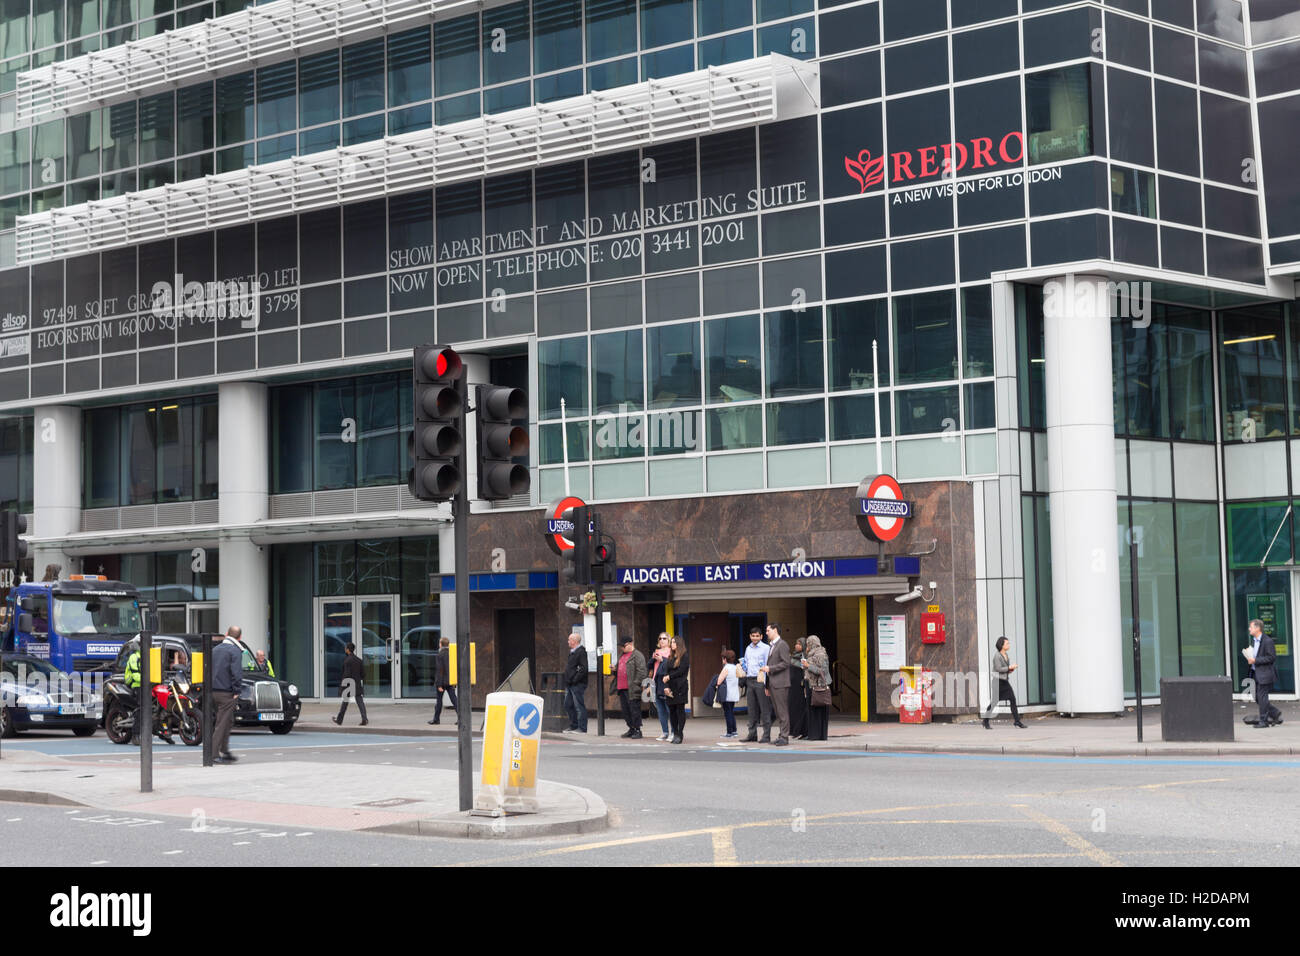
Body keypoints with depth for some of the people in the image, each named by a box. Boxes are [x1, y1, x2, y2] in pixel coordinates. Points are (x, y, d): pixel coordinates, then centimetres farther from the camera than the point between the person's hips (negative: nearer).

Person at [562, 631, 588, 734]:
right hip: (569, 684, 10)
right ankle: (573, 726, 22)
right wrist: (567, 681, 17)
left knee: (579, 706, -6)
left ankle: (582, 728, -3)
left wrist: (575, 679, -20)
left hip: (577, 684, -10)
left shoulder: (581, 652, -13)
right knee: (568, 705, 13)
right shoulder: (572, 652, 18)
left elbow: (584, 668, -21)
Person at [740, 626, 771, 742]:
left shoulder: (766, 648, -4)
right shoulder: (748, 649, 17)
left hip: (761, 680, -7)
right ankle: (752, 734, 15)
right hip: (750, 680, 7)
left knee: (765, 709, -5)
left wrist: (766, 683, -15)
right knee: (752, 709, 9)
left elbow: (768, 666, -8)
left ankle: (766, 736, -4)